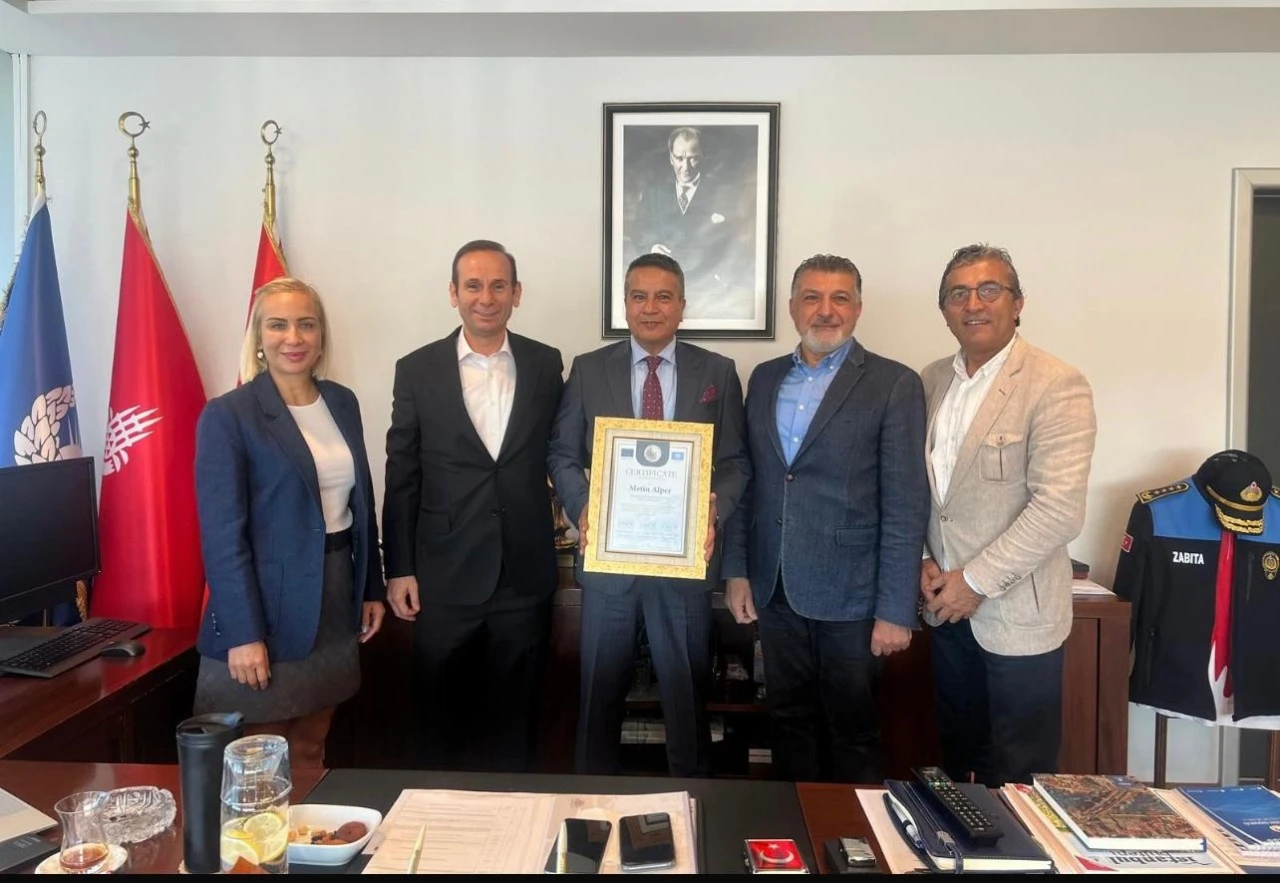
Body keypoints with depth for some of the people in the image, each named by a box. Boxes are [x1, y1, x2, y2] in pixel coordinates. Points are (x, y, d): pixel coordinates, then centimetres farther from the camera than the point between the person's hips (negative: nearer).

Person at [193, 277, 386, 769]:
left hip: (335, 601, 5)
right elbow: (222, 534, -14)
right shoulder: (227, 415, -11)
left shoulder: (342, 402, 6)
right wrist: (243, 633, -17)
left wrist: (372, 589, 12)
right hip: (266, 606, -5)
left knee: (310, 753, 17)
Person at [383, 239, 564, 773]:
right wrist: (399, 569, -1)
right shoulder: (417, 369, -1)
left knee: (514, 720, 14)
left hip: (525, 576, 1)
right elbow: (401, 477, 1)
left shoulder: (546, 364, 3)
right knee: (443, 719, 13)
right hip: (446, 577, -1)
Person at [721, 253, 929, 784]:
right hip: (774, 592, 4)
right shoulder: (764, 379, 9)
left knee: (854, 735, 10)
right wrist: (737, 571, 5)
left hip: (850, 597, -4)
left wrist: (895, 610, -12)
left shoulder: (894, 385, -6)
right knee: (789, 725, 16)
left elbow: (906, 505, -9)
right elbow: (748, 483, 10)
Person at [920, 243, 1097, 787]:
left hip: (1017, 614, -5)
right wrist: (922, 560, -2)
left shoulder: (1057, 386, -12)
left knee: (1018, 780, 6)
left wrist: (976, 580, -17)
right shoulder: (932, 381, 7)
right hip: (947, 608, 6)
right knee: (958, 762, 18)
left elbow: (1060, 508, -19)